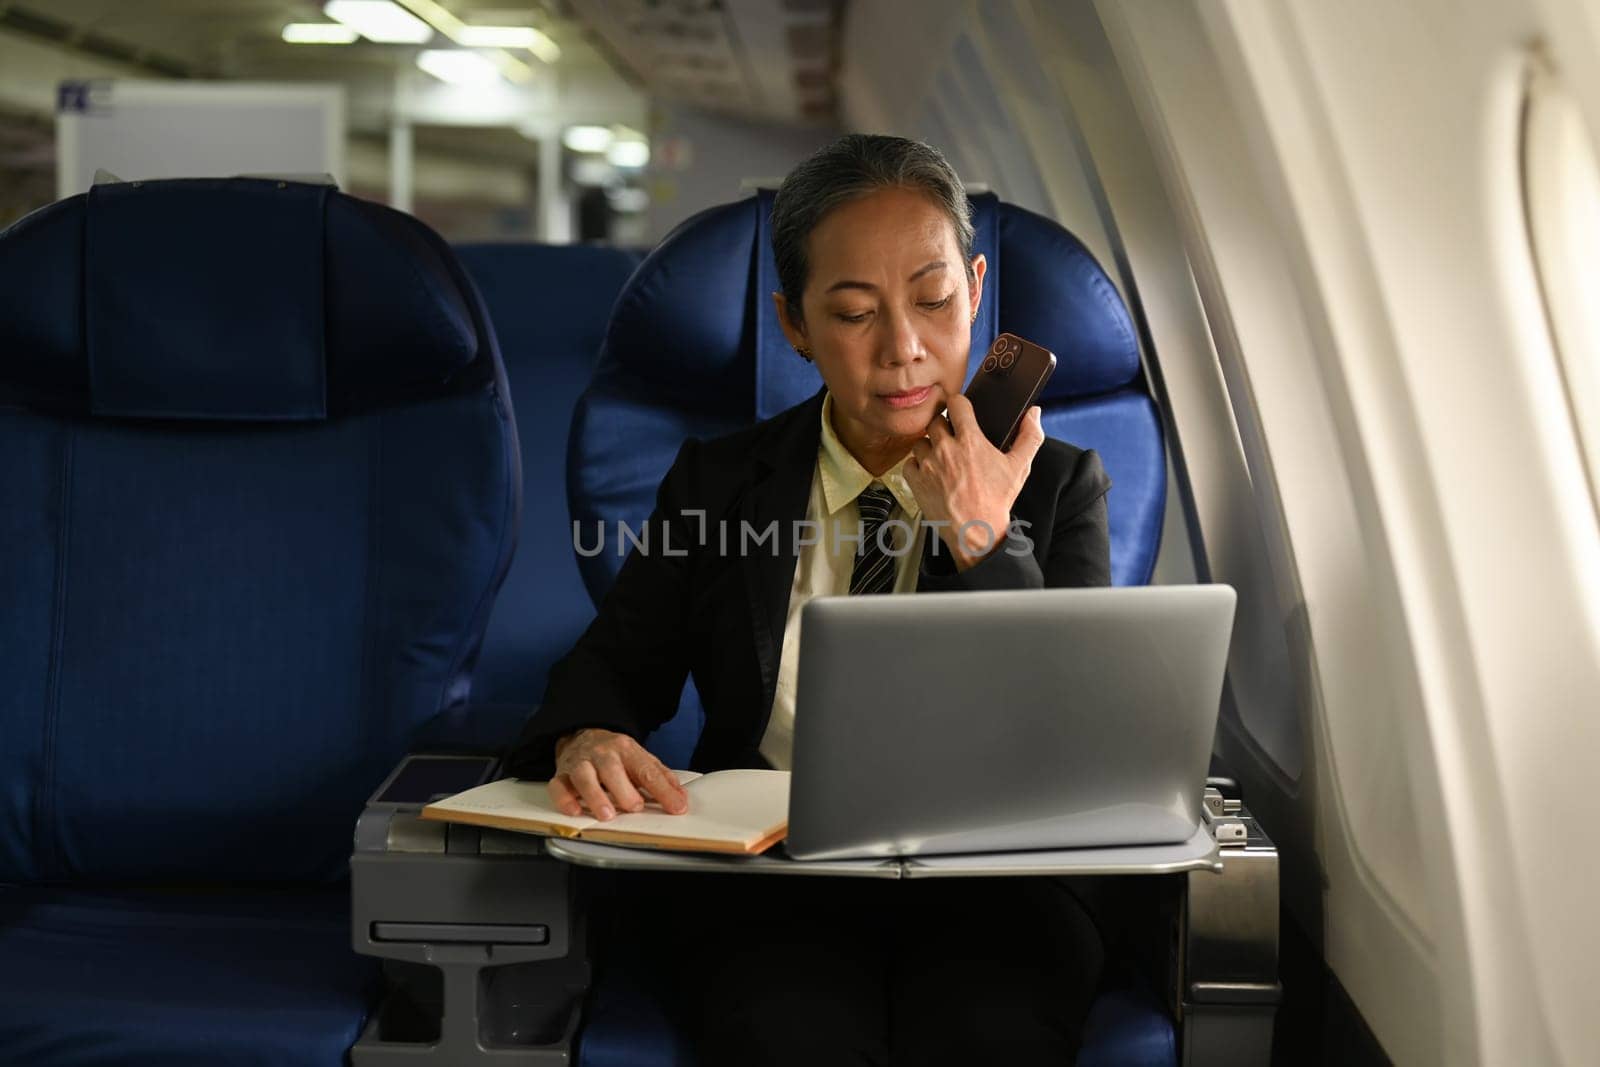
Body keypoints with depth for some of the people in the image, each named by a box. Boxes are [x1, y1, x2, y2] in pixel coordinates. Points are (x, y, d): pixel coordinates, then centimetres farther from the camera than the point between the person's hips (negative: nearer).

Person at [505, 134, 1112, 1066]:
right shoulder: (717, 483, 11)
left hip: (983, 886, 0)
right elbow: (618, 663, 14)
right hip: (762, 878, 0)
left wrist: (985, 543, -11)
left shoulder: (1060, 488, 7)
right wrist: (584, 740, -11)